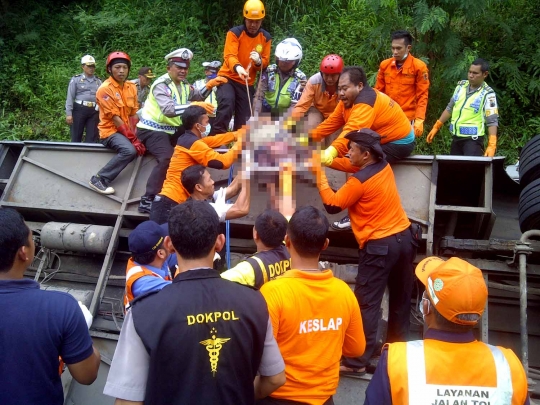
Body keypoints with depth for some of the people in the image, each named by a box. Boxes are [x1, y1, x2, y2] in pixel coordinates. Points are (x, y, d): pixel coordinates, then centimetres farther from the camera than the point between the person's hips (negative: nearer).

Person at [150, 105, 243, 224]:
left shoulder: (187, 139, 12)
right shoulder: (193, 144, -15)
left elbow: (215, 140, 24)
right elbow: (223, 162, -17)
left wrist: (237, 134, 22)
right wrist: (238, 143, -3)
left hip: (169, 201, 10)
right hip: (170, 203, -10)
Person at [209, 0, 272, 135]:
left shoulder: (266, 38, 2)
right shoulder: (234, 33, -11)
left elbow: (265, 63, 4)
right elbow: (229, 56, -23)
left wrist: (259, 61, -21)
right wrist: (237, 67, -47)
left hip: (247, 83, 4)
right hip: (228, 77, -4)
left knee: (243, 121, 4)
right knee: (226, 104, -30)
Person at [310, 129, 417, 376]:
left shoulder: (359, 181, -18)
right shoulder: (384, 166, 5)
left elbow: (332, 205, -10)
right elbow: (353, 166, 20)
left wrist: (320, 174, -4)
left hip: (379, 246, -9)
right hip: (404, 238, 9)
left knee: (366, 304, -3)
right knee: (401, 299, 18)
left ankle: (357, 362, 3)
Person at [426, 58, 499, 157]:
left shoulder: (487, 94, -11)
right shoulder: (461, 86, 6)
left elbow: (492, 121, -15)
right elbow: (450, 108, 17)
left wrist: (491, 145, -25)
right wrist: (436, 127, 16)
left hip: (473, 139, -6)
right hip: (456, 138, 6)